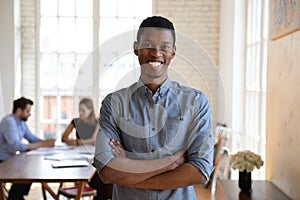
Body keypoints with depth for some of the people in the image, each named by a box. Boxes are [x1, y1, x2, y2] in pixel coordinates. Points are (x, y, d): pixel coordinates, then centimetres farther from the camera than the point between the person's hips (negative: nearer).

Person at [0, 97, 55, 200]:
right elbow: (16, 146, -32)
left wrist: (45, 141, -11)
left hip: (10, 158, 9)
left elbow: (32, 138, 11)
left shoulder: (21, 122, 6)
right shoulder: (9, 122, -24)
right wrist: (41, 144, -29)